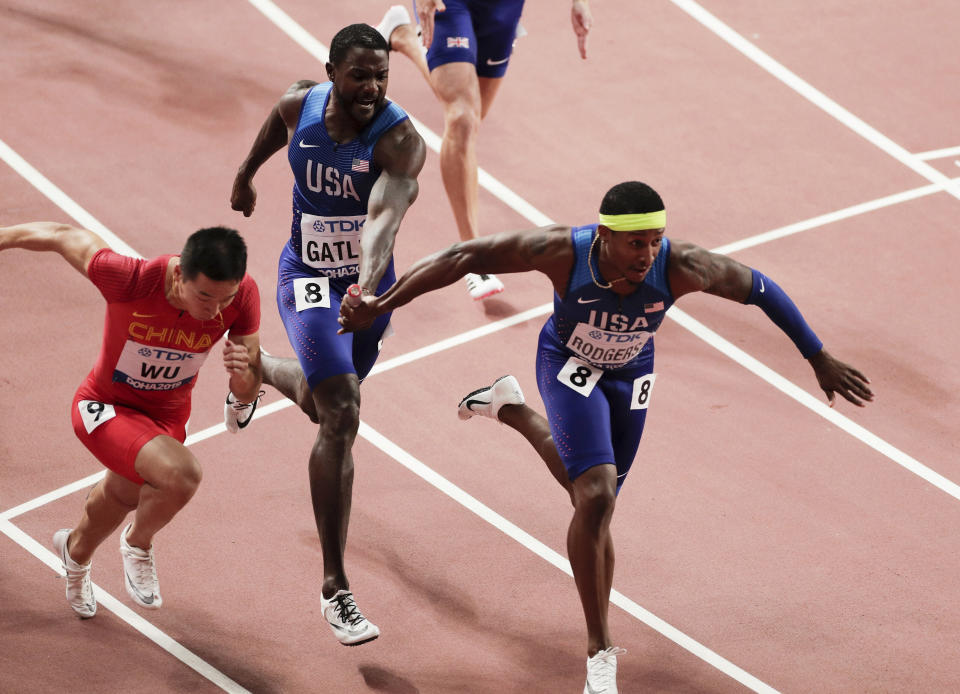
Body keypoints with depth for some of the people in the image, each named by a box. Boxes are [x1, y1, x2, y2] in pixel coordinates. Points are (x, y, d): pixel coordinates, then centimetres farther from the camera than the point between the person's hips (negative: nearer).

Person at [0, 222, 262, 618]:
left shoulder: (242, 296, -26)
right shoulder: (130, 280, -37)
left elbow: (247, 395, -17)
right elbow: (62, 237, -20)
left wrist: (244, 372, -41)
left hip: (167, 415, 5)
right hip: (104, 407, -5)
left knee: (122, 496, 29)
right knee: (181, 474, -30)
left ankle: (77, 550, 66)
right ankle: (138, 544, 3)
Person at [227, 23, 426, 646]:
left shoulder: (400, 140, -25)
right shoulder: (301, 105, -14)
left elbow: (384, 217, -40)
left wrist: (369, 284, -58)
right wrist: (246, 174, 29)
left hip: (369, 280, 1)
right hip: (308, 278, -1)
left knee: (325, 403, 25)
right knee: (342, 416, -18)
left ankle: (256, 368, 65)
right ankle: (336, 588, -14)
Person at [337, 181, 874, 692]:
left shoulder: (681, 268, -34)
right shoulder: (563, 252, -37)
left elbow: (762, 289, -18)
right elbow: (462, 258, -28)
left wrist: (820, 359, -10)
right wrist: (381, 304, -29)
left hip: (629, 376, 3)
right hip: (569, 364, -3)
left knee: (592, 500, 16)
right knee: (596, 498, -20)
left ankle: (512, 409, 47)